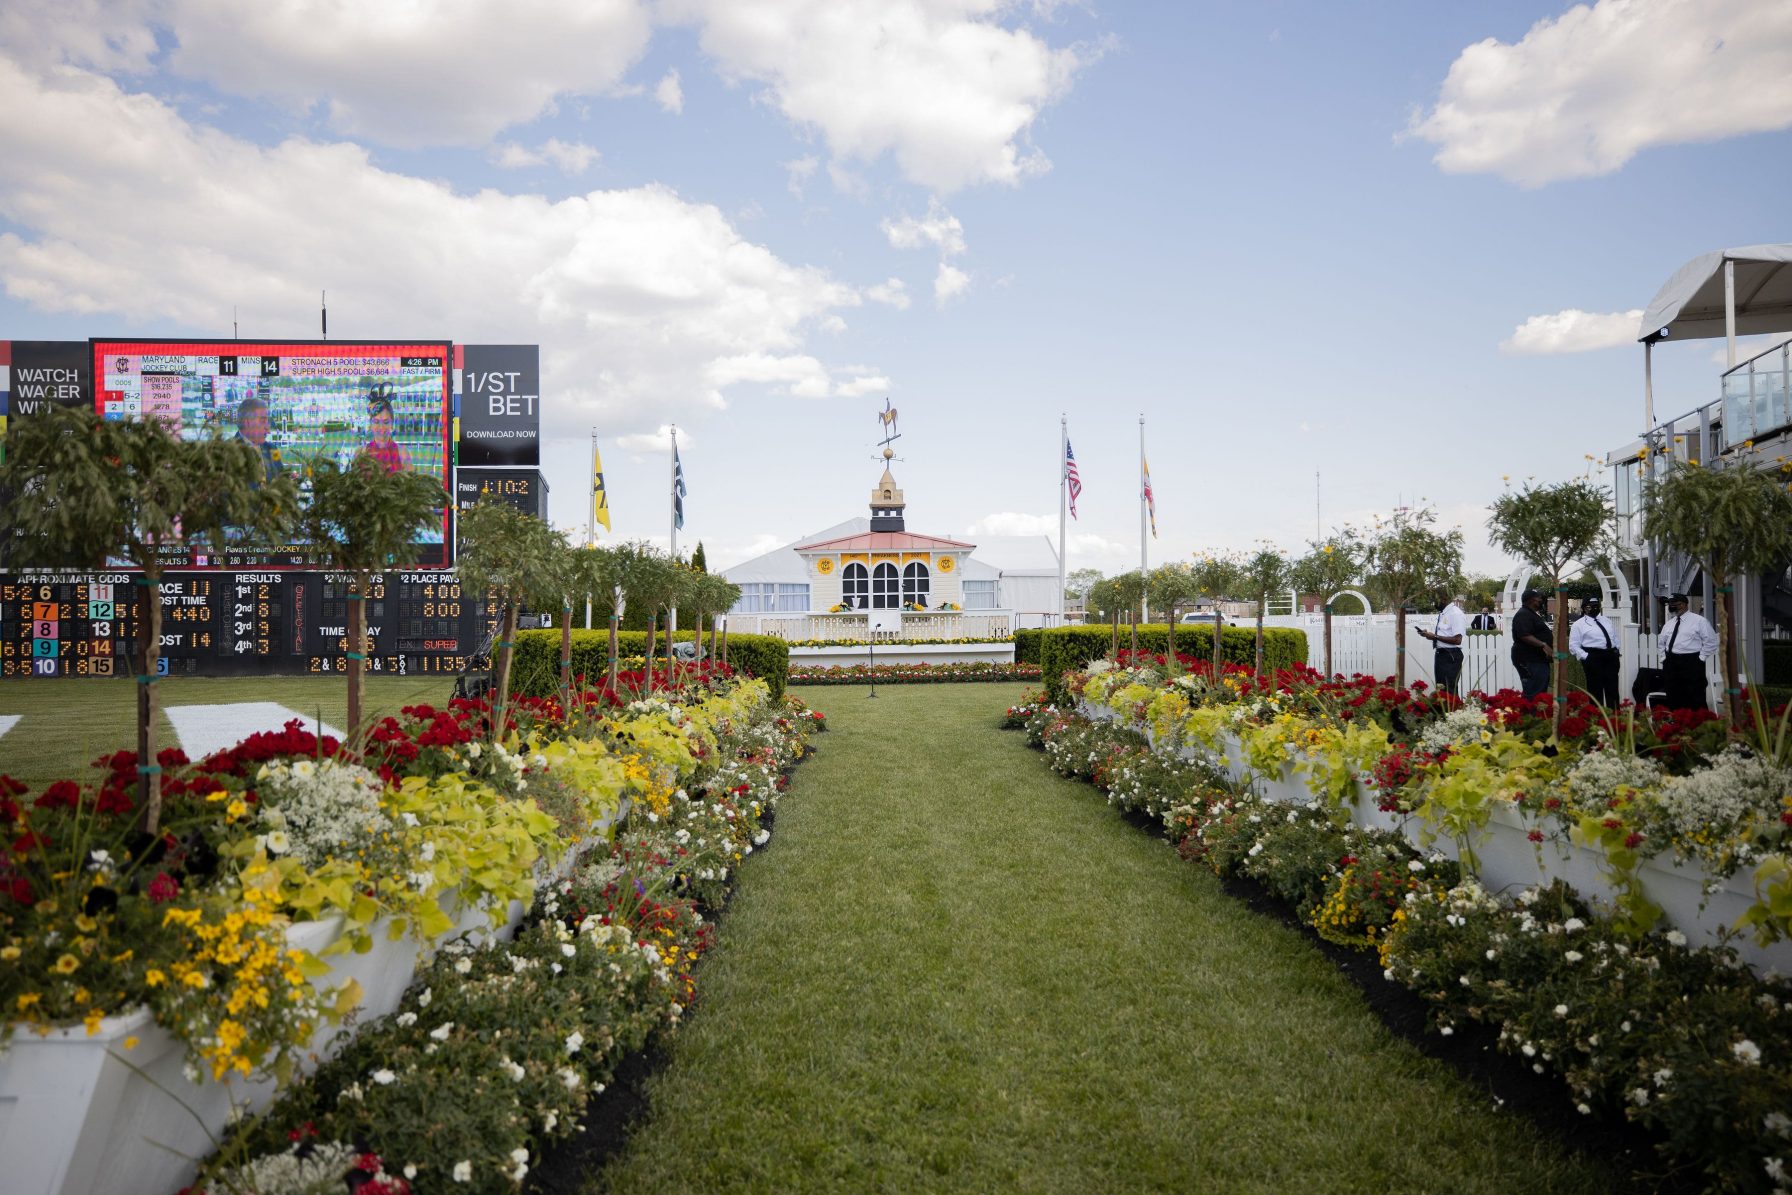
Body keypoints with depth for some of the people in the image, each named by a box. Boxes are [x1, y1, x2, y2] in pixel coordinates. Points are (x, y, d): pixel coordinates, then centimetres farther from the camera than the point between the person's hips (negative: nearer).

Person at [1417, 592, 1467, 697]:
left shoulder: (1456, 613, -15)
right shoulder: (1442, 613, 11)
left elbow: (1457, 640, -21)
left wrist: (1435, 636, -19)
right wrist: (1428, 634, 4)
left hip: (1451, 656, -9)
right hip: (1441, 653, 9)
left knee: (1450, 690, -6)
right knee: (1441, 688, 16)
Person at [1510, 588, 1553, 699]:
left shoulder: (1532, 614, 19)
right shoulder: (1523, 615, -15)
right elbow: (1524, 636, -27)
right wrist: (1543, 645, -30)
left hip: (1538, 660, 11)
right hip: (1530, 661, -11)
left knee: (1541, 692, 13)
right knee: (1533, 695, -14)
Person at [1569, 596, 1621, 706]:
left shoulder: (1605, 621, 19)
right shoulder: (1579, 624, 0)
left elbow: (1615, 637, 27)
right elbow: (1574, 646, -5)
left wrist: (1616, 650, 11)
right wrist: (1586, 657, -16)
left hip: (1611, 657, 6)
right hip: (1593, 658, -6)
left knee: (1613, 688, 6)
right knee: (1595, 689, -3)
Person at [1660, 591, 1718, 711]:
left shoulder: (1699, 621, -3)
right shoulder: (1669, 624, 15)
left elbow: (1711, 642, -5)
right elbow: (1662, 643, 26)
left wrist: (1701, 658, -9)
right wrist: (1663, 658, 13)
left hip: (1691, 664, -6)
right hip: (1670, 664, 6)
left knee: (1695, 700, -6)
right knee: (1674, 699, 9)